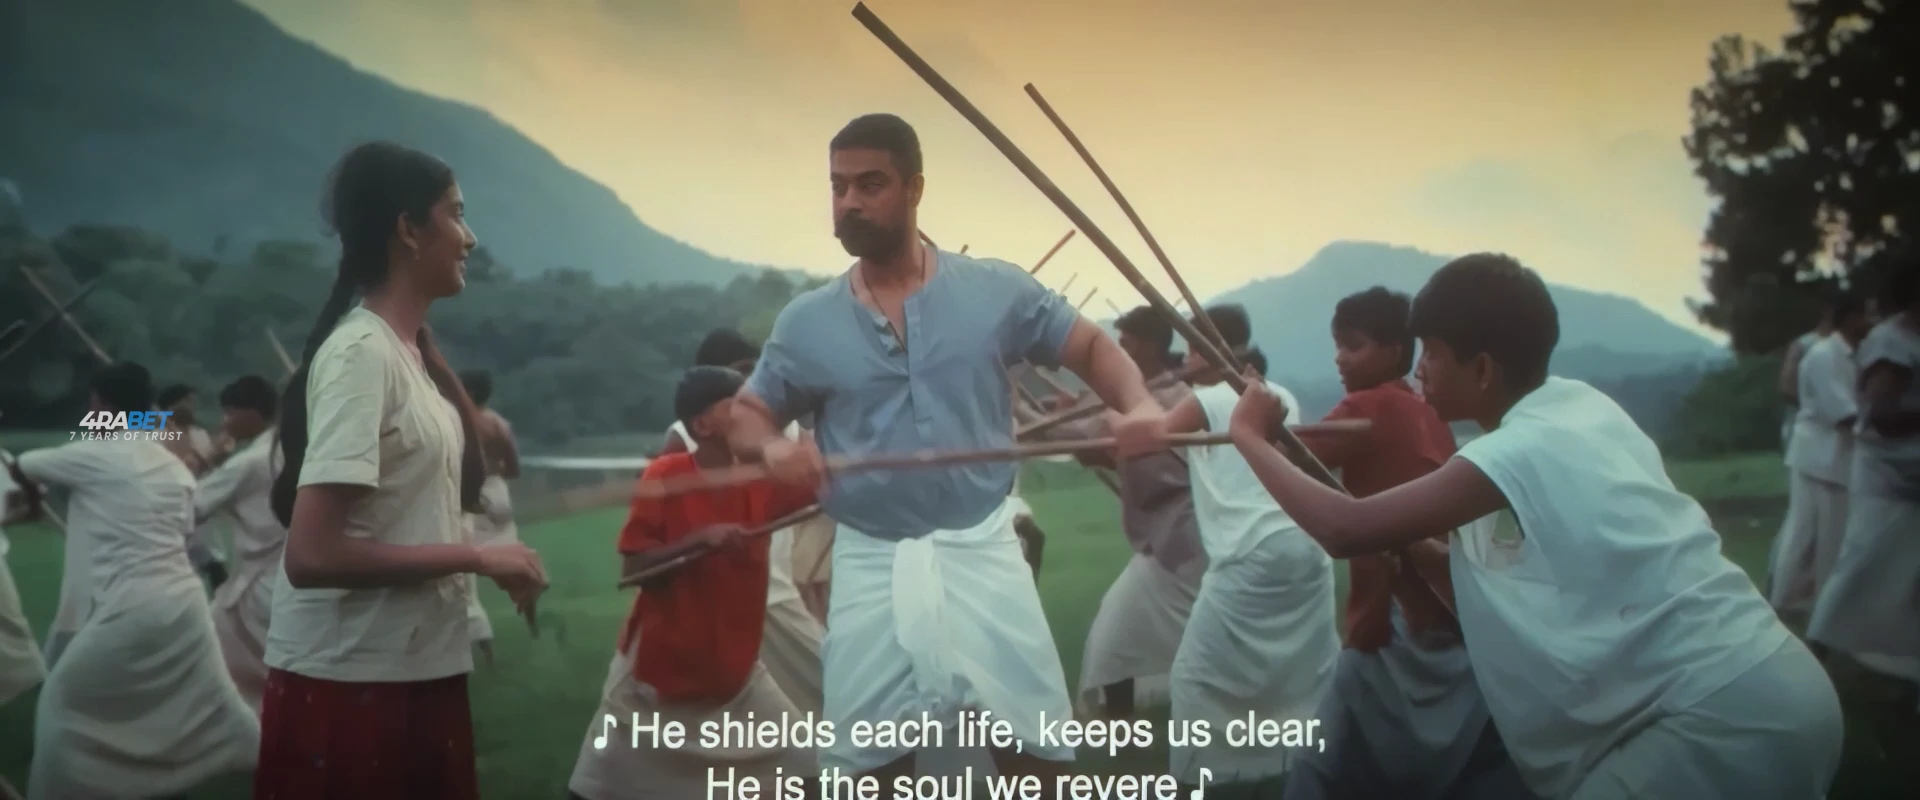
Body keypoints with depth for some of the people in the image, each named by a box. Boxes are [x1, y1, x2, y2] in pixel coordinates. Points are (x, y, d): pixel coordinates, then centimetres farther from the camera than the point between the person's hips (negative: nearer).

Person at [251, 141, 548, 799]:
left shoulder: (402, 350, 8)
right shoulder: (362, 352, -17)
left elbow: (464, 484, 23)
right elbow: (312, 555, -24)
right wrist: (480, 557, -19)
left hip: (415, 667, 9)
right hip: (349, 678, -9)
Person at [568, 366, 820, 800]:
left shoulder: (763, 479, -5)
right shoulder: (665, 476, -15)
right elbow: (632, 568, -17)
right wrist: (699, 539, -28)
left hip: (735, 670, 4)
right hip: (657, 668, -3)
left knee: (804, 765, 3)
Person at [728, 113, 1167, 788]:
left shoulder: (995, 290, -2)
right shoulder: (806, 321, 2)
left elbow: (1090, 347, 4)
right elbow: (745, 418, 9)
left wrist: (1137, 404, -17)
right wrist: (773, 447, -15)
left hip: (981, 551, -1)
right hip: (871, 563, 1)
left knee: (1037, 748, 7)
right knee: (868, 760, 11)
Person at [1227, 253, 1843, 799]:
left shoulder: (1520, 451, -16)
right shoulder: (1580, 409, 9)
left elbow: (1346, 532, -17)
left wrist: (1249, 435, -5)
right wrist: (1416, 547, 14)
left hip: (1728, 720, -9)